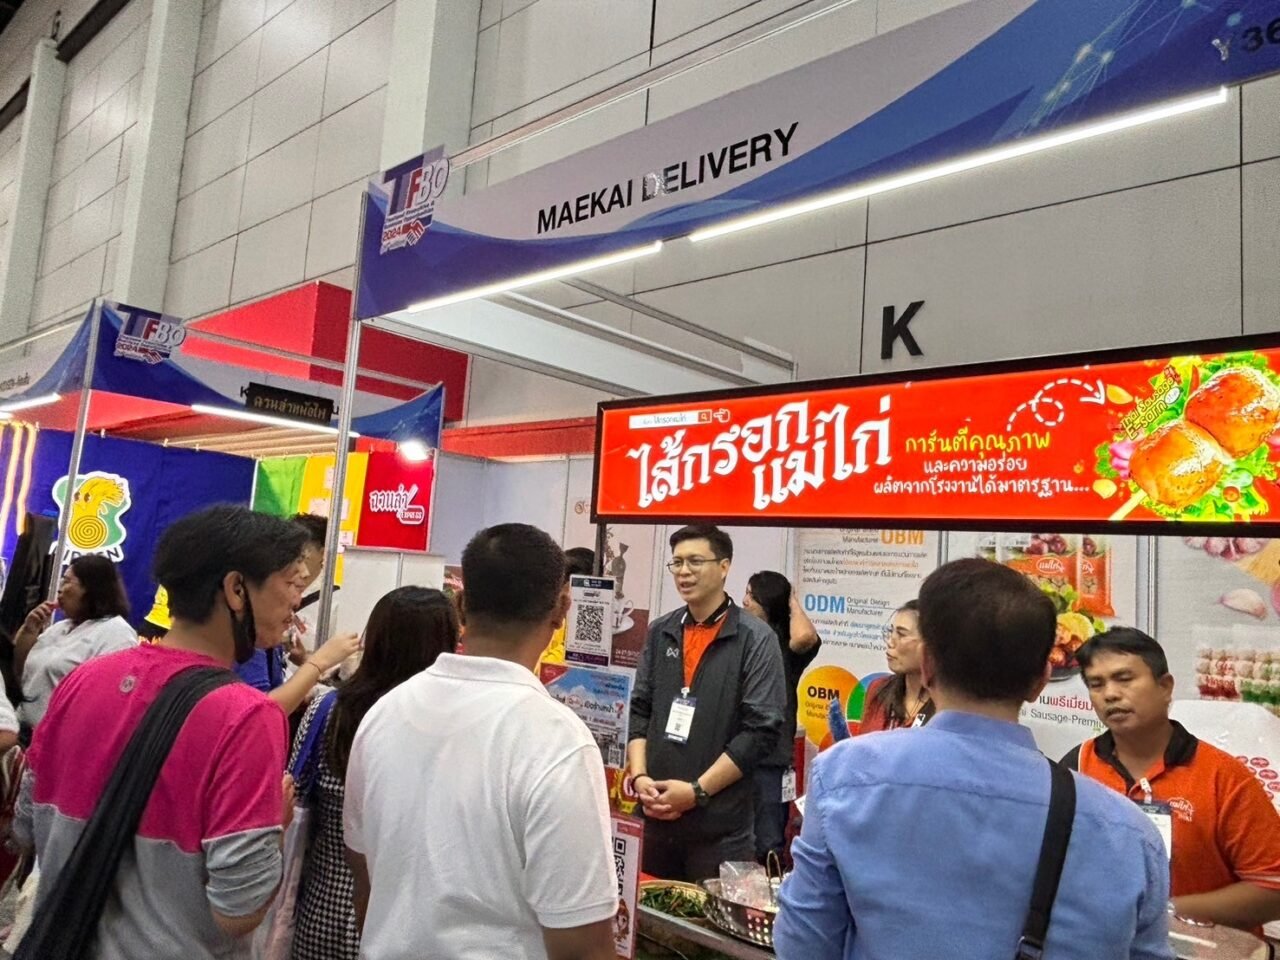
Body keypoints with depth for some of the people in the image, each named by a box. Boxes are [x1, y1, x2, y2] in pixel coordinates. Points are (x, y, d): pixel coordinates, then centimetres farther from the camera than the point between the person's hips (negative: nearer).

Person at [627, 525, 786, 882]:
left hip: (720, 825, -4)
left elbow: (762, 731, -11)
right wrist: (640, 776, -4)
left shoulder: (755, 638, -7)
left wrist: (697, 790, -14)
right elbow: (639, 711, 10)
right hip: (655, 816, 4)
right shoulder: (661, 632, 7)